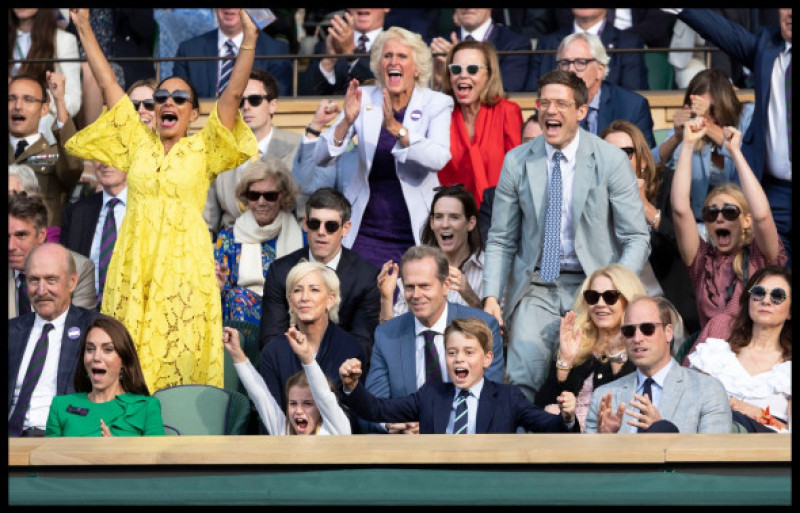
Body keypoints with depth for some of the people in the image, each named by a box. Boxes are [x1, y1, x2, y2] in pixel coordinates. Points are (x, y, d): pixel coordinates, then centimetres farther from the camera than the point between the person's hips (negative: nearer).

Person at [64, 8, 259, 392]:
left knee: (182, 360, -6)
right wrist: (85, 29, 10)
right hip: (134, 263, 2)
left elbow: (233, 94, -2)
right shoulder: (138, 143, 14)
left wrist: (249, 40, -12)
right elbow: (108, 86, 13)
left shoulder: (203, 149, 7)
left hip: (184, 263, -2)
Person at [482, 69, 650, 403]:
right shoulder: (517, 162, 4)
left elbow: (637, 238, -1)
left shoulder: (611, 160, -2)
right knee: (523, 377, -20)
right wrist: (491, 296, -5)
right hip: (535, 286, 1)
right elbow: (501, 241, 10)